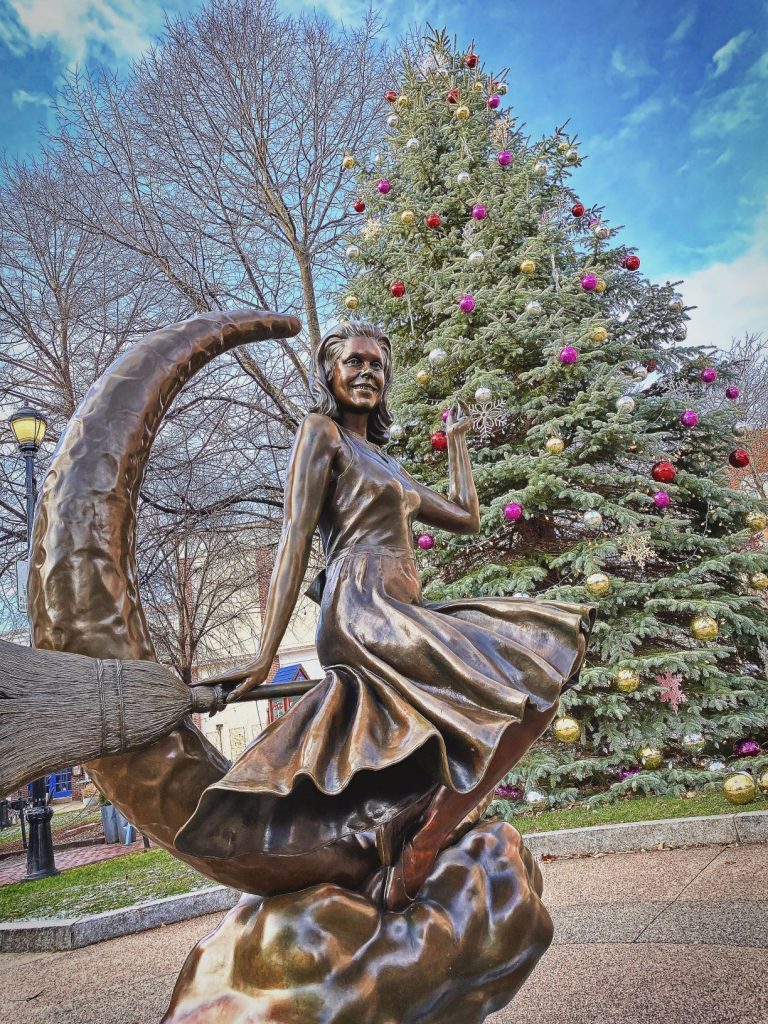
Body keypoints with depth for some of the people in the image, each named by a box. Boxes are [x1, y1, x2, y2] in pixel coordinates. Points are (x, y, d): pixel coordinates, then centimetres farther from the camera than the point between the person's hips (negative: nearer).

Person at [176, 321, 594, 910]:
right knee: (518, 691, -14)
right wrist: (267, 655, -13)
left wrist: (457, 439, 39)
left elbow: (466, 518, 29)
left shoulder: (383, 461, 27)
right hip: (363, 613, -9)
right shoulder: (321, 431, 4)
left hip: (404, 617, 9)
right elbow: (295, 537, -7)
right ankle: (413, 856, -7)